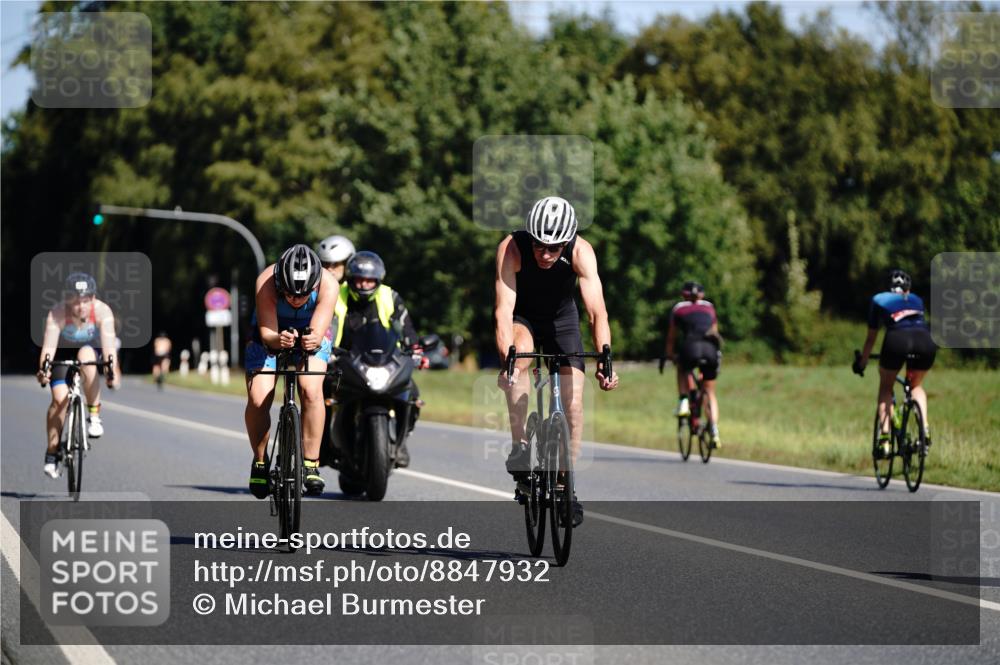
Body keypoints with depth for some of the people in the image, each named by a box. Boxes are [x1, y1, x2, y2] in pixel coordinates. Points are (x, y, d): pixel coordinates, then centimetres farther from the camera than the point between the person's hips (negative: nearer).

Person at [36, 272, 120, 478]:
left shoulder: (102, 311, -29)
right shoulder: (57, 314, -30)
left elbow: (109, 346, -38)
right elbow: (49, 346, -39)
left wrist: (112, 371, -55)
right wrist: (43, 369, -57)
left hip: (91, 350, 0)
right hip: (63, 353, 0)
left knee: (86, 354, -35)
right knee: (60, 399, -17)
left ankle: (94, 415, -25)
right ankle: (51, 453, -3)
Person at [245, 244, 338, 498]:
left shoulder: (328, 285, -32)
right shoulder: (266, 282, -33)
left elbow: (319, 332, -37)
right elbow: (266, 332, -35)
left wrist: (313, 340, -60)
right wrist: (278, 340, -57)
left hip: (310, 336, 0)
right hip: (270, 336, 0)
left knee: (311, 391, -28)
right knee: (258, 399, -20)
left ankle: (311, 464, -17)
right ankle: (260, 461, 4)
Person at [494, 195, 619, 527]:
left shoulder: (580, 252, -30)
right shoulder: (512, 249, -32)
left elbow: (597, 311, -37)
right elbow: (504, 309, -38)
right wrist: (507, 358, -53)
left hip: (562, 319, 1)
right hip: (522, 318, -1)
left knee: (573, 402, -9)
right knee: (521, 356, -35)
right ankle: (519, 447, -27)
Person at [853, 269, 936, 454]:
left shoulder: (879, 300, 28)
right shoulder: (916, 300, 35)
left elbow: (871, 338, 31)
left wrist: (862, 362, 44)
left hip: (897, 339, -2)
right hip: (925, 340, 2)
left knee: (885, 387, 21)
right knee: (917, 386, 29)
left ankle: (884, 438, 6)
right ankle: (925, 429, 8)